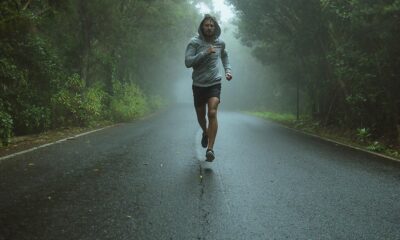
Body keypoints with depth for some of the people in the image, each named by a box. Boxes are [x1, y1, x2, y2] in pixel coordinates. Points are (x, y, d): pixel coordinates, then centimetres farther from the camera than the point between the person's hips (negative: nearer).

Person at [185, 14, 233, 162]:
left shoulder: (220, 43, 3)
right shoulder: (194, 42, -8)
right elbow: (187, 62, -19)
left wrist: (228, 70, 11)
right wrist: (205, 53, -26)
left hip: (214, 83, 0)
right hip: (198, 84, 0)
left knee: (212, 113, -20)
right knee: (200, 115, 15)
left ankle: (210, 149, -20)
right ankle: (205, 133, 49)